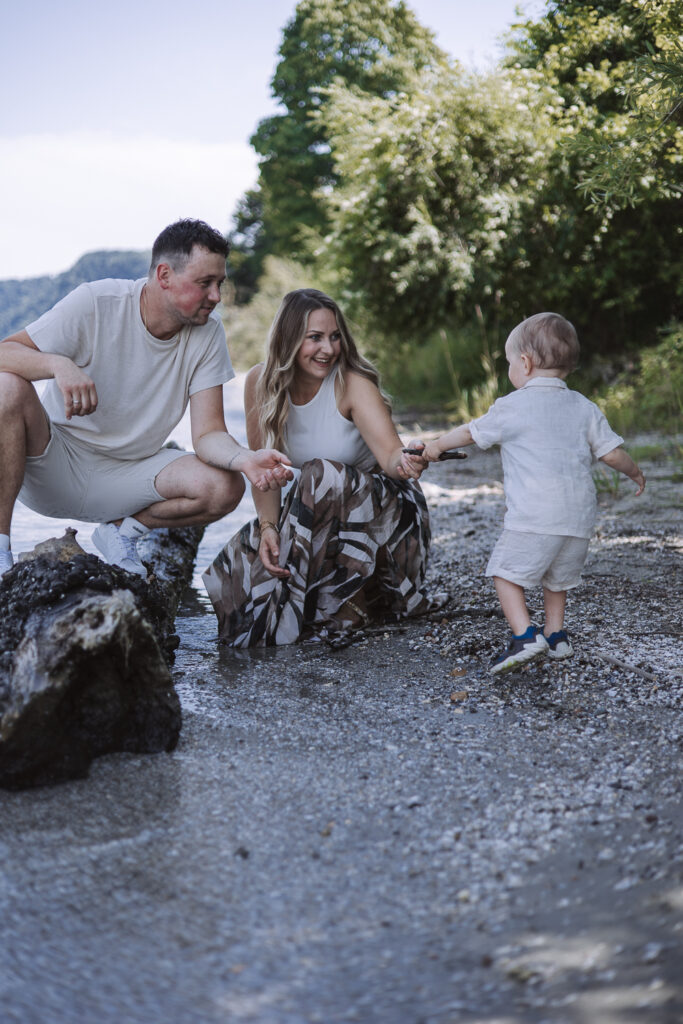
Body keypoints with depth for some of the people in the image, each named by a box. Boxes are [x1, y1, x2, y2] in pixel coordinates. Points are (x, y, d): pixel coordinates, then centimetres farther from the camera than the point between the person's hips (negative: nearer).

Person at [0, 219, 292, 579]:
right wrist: (59, 364, -42)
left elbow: (208, 433, -11)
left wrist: (244, 459, -34)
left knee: (225, 487, -22)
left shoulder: (208, 334, -7)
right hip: (54, 468, -2)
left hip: (128, 476, 3)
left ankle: (122, 531, 7)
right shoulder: (94, 303, -16)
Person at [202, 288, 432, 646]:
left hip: (386, 508, -4)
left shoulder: (352, 384, -22)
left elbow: (390, 452, -34)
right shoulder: (261, 383, -11)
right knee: (241, 561, -16)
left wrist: (404, 463, -57)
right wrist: (268, 526, -22)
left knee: (322, 476, -35)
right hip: (321, 512, 4)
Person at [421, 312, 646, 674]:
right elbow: (612, 452, 9)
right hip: (579, 518, 6)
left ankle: (525, 636, -11)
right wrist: (635, 472, 30)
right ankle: (556, 636, 26)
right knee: (557, 577, 23)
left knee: (506, 572, 2)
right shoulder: (584, 407, 11)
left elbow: (470, 433, 13)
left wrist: (436, 446, 31)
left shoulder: (511, 407, 0)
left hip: (533, 517, -6)